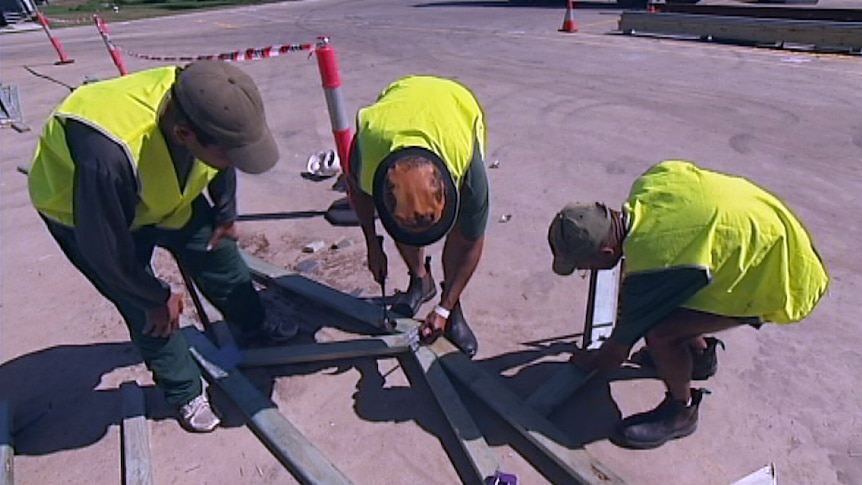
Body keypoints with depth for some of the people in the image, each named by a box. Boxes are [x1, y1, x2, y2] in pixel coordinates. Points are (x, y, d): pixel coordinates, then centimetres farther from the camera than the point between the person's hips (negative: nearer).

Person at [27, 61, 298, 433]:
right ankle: (185, 393, 20)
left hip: (164, 189, 5)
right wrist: (157, 298, -15)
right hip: (86, 209, -4)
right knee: (149, 314, -3)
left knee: (217, 249, 6)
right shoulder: (108, 156, -46)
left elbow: (220, 167, -4)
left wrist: (225, 215, 8)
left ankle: (255, 326, 32)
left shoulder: (203, 104, -29)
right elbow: (107, 250, -29)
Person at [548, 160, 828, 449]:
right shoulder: (649, 182, -16)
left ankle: (682, 412, 10)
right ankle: (700, 354, 36)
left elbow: (617, 352, -17)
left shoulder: (650, 268, -33)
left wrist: (588, 362, 6)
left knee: (660, 332, -19)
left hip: (781, 276, -9)